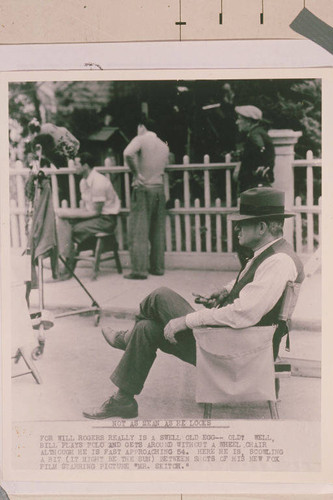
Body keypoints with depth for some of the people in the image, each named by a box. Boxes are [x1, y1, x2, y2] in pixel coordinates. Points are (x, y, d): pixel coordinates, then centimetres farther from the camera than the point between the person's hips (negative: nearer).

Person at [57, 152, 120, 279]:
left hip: (107, 219, -9)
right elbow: (86, 208, 13)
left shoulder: (99, 182, -20)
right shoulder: (83, 182, 9)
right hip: (93, 214, 9)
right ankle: (65, 258, -16)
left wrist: (73, 214, -19)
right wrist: (69, 213, -4)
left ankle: (70, 264, -6)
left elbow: (95, 212, -20)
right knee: (63, 220, -9)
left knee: (74, 229, -22)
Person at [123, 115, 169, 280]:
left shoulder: (141, 139, -5)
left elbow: (128, 154, -24)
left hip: (143, 188, -6)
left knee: (138, 231, -5)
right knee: (158, 231, 11)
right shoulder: (164, 146, 15)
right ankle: (157, 267, 15)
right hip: (159, 188, 6)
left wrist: (136, 173, -15)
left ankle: (139, 270, -7)